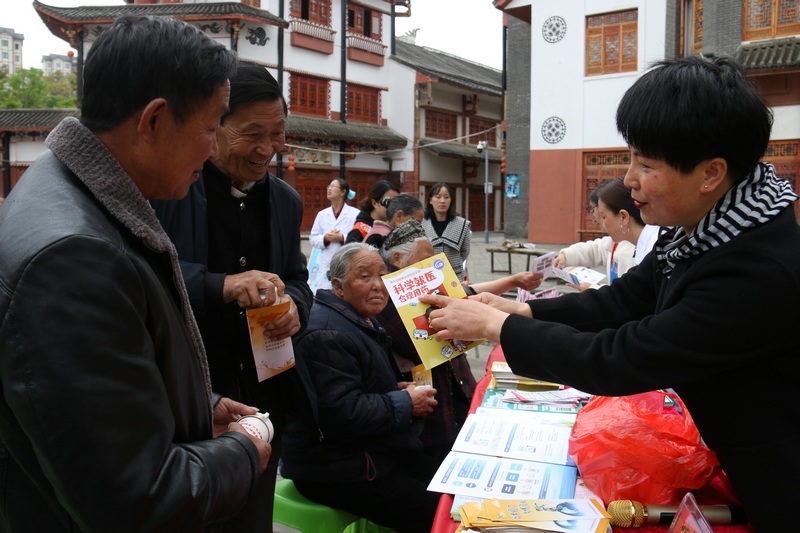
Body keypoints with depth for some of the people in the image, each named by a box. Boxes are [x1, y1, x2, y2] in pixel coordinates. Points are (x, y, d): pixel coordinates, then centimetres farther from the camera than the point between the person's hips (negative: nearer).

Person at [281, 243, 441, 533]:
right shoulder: (326, 335, -22)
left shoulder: (364, 322, 13)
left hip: (377, 452, 10)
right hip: (336, 472, -10)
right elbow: (342, 414, -28)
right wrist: (405, 403, -17)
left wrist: (396, 389, 6)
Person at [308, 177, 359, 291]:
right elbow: (312, 238, 12)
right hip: (326, 268, 4)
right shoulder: (322, 214, 14)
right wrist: (325, 238, -6)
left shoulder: (355, 214, 0)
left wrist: (342, 238, -15)